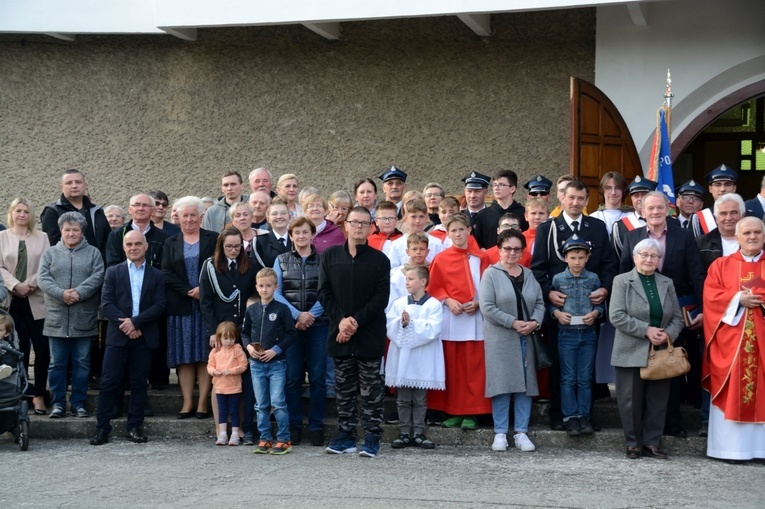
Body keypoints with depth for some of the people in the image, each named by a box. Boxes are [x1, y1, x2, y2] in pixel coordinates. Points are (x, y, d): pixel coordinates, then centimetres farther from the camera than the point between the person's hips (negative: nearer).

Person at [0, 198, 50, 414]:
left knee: (42, 349, -5)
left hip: (37, 301, 0)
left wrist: (31, 284, -13)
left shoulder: (42, 237, 10)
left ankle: (39, 394, 4)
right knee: (19, 349, 2)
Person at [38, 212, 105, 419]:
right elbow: (43, 278, -2)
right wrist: (62, 294, -17)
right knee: (57, 363, 4)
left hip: (84, 319, -1)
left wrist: (79, 293, -20)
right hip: (57, 318, 1)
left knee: (82, 363, 4)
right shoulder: (50, 253, 10)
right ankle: (58, 403, 12)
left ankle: (78, 403, 11)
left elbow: (97, 277, -6)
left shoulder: (93, 253, 8)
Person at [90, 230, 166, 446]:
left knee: (139, 383, 4)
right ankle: (102, 428, 2)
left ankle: (135, 427, 12)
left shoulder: (157, 275, 8)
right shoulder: (113, 272, 8)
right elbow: (106, 303, 0)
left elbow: (159, 306, -1)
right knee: (109, 382, -3)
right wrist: (124, 324, -13)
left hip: (144, 337, 1)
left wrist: (135, 322, -13)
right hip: (118, 335, 0)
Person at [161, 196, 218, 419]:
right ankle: (187, 402, 6)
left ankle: (203, 403, 2)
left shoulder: (213, 239, 6)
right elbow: (167, 274, 1)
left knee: (205, 355, -1)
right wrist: (189, 291, -11)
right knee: (184, 356, 2)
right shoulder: (170, 243, 11)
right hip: (181, 307, 2)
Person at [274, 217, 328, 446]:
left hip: (318, 325, -1)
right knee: (292, 377, 0)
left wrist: (310, 315, -14)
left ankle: (316, 427, 8)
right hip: (290, 324, 1)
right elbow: (276, 293, 2)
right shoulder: (281, 260, 10)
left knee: (318, 377, 0)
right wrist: (297, 315, -10)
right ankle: (294, 426, 9)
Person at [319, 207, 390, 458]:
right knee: (344, 388, 9)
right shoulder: (330, 256, 7)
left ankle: (372, 438, 5)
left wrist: (356, 321, -14)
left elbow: (381, 297, -5)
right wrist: (341, 320, -10)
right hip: (339, 333, 2)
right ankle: (345, 435, 16)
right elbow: (324, 293, 3)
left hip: (370, 335, -2)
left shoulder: (379, 260, 1)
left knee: (371, 389, 1)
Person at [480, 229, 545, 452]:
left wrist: (534, 322, -9)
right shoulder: (491, 274, -2)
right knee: (501, 384, -3)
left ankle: (521, 433, 11)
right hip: (500, 339, -4)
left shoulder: (529, 275, 13)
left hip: (526, 338, 4)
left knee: (526, 384, 4)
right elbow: (487, 307, -11)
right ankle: (500, 433, 4)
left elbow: (540, 303, 11)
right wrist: (514, 323, -14)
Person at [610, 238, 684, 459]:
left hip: (661, 353, 4)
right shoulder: (622, 281, 0)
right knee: (631, 399, 2)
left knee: (658, 399, 5)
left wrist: (668, 334, -11)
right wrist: (646, 330, -16)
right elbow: (617, 316, -11)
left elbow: (677, 318, 10)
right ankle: (633, 443, 12)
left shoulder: (667, 283, 13)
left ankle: (652, 442, 13)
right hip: (631, 353, -3)